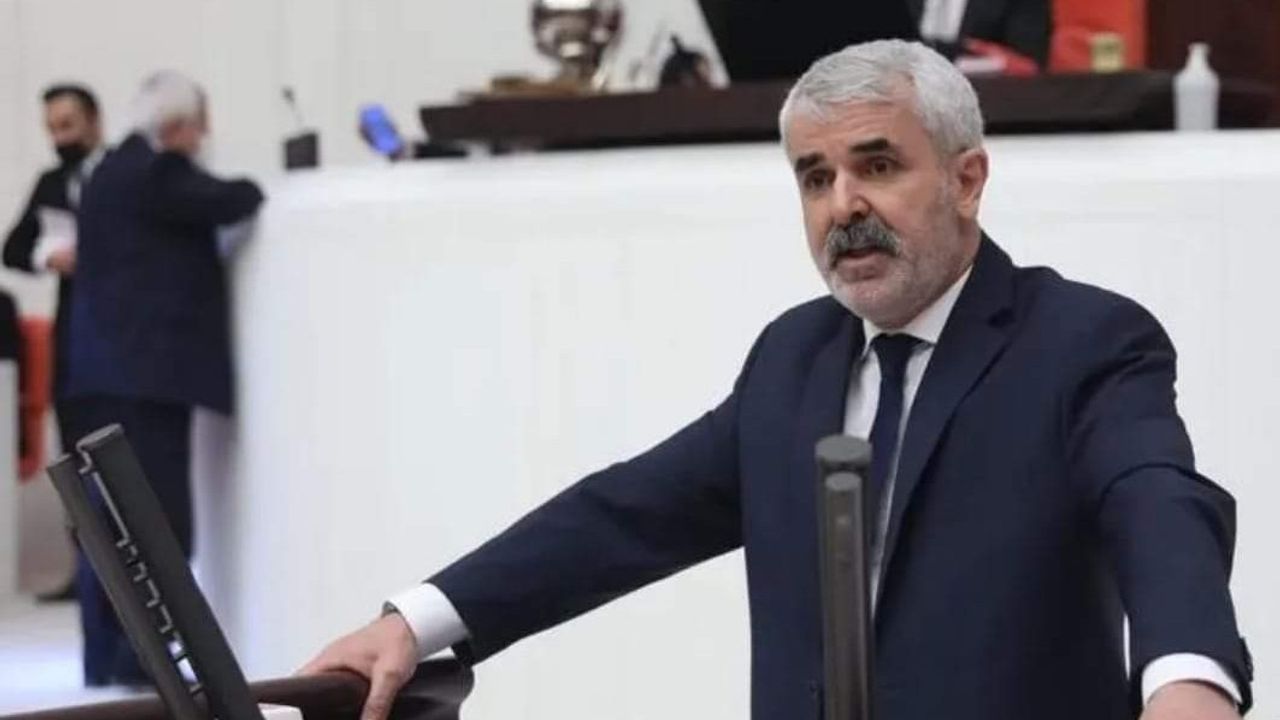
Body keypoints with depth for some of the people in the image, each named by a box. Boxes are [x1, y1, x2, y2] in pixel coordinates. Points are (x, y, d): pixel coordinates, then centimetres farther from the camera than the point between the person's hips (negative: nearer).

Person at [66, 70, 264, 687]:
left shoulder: (116, 169, 19)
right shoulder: (156, 172, -13)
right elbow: (230, 202, -16)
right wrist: (263, 187, 3)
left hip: (109, 367, 10)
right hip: (146, 369, -10)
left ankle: (104, 656, 14)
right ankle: (138, 657, -10)